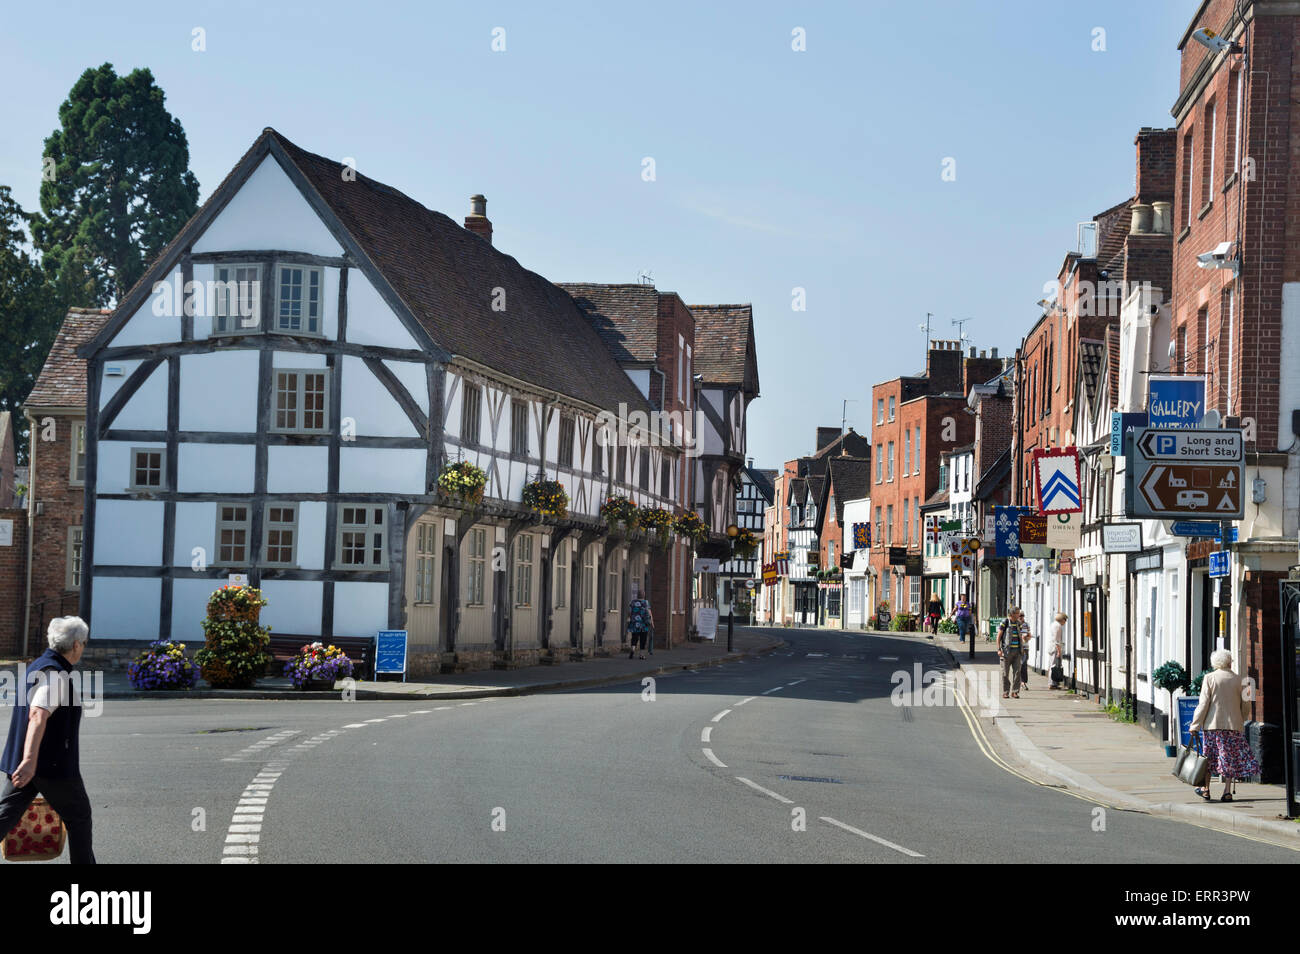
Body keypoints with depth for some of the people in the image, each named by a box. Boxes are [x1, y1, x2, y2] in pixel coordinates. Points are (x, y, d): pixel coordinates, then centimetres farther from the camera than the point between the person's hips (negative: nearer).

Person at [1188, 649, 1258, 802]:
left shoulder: (1209, 678, -4)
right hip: (1233, 725, 1)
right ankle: (1227, 791, 2)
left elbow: (1203, 703, -7)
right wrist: (1241, 721, 22)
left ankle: (1206, 789, 15)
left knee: (1208, 757, 11)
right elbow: (1246, 705, 7)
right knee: (1230, 759, 7)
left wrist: (1195, 725, -3)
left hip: (1212, 724, -1)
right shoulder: (1238, 680, 2)